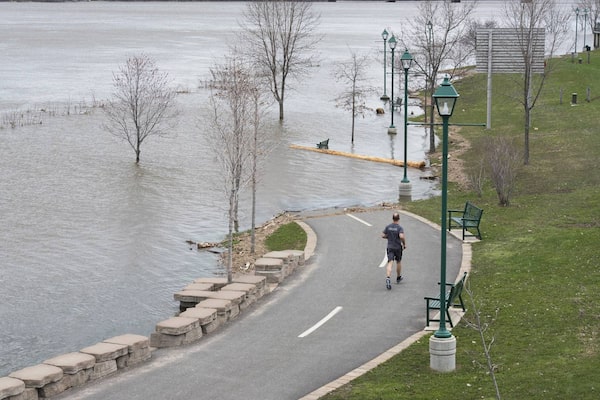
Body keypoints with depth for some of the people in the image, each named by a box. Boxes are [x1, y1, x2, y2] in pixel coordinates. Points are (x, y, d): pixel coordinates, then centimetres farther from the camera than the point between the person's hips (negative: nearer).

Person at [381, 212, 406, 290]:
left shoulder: (388, 227, 0)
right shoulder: (400, 228, -12)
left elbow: (383, 235, 2)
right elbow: (402, 236, -27)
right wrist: (404, 244, -11)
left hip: (390, 247, 1)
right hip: (398, 248, -1)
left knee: (390, 263, -9)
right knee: (398, 262, 21)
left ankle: (388, 278, -31)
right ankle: (398, 277, 38)